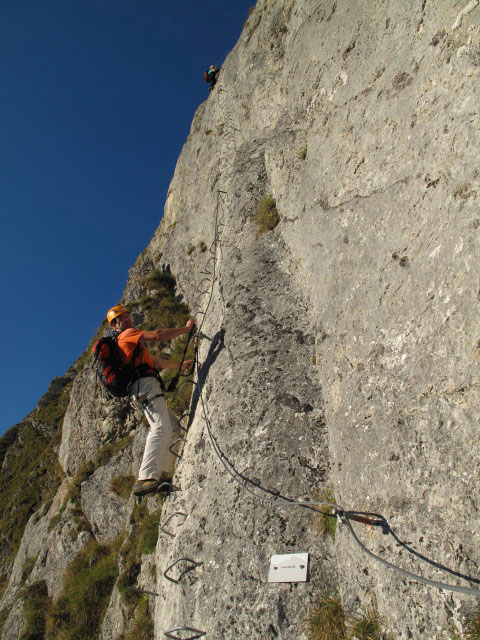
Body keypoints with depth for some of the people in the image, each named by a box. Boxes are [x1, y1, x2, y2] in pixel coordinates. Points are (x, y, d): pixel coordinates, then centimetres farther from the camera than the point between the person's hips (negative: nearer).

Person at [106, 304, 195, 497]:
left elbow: (157, 361, 40)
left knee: (174, 427, 13)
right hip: (145, 384, -10)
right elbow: (157, 335, -8)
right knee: (161, 428, -25)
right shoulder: (128, 334, 5)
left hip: (142, 392, 10)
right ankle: (145, 479, -38)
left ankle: (161, 472, 7)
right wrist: (187, 328, 2)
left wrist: (180, 365, 44)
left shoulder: (134, 344, 34)